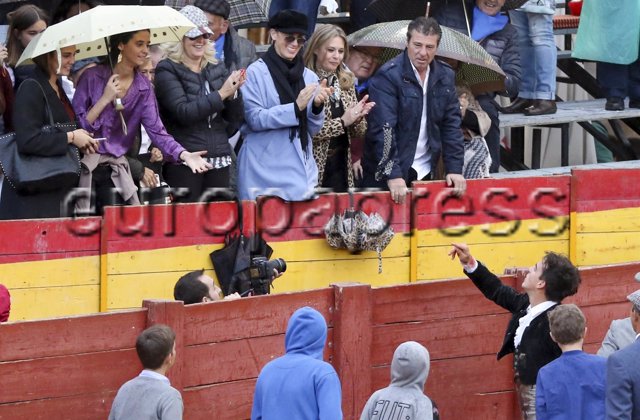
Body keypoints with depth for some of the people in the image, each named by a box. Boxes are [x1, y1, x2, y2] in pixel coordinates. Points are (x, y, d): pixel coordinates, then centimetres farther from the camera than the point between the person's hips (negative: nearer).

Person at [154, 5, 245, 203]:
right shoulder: (167, 70, -1)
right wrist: (221, 94, -15)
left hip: (219, 160, 5)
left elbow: (234, 119, 13)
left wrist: (234, 92, -6)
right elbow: (184, 112, -15)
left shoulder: (216, 69, 15)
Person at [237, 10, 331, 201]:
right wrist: (295, 107, -18)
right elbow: (254, 119, -10)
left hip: (300, 170, 4)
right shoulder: (256, 73, -3)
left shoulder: (308, 76, 10)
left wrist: (317, 106, -9)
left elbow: (312, 129, 12)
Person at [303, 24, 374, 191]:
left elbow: (359, 132, 14)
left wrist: (358, 116, -7)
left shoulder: (346, 82, 10)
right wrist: (342, 122, -17)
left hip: (341, 170, 6)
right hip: (315, 171, -6)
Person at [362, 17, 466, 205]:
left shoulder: (445, 77, 5)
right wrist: (393, 175, -26)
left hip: (424, 173, 5)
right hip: (387, 174, -5)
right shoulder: (387, 76, -13)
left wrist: (455, 169, -3)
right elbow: (383, 129, -19)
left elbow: (451, 124, 8)